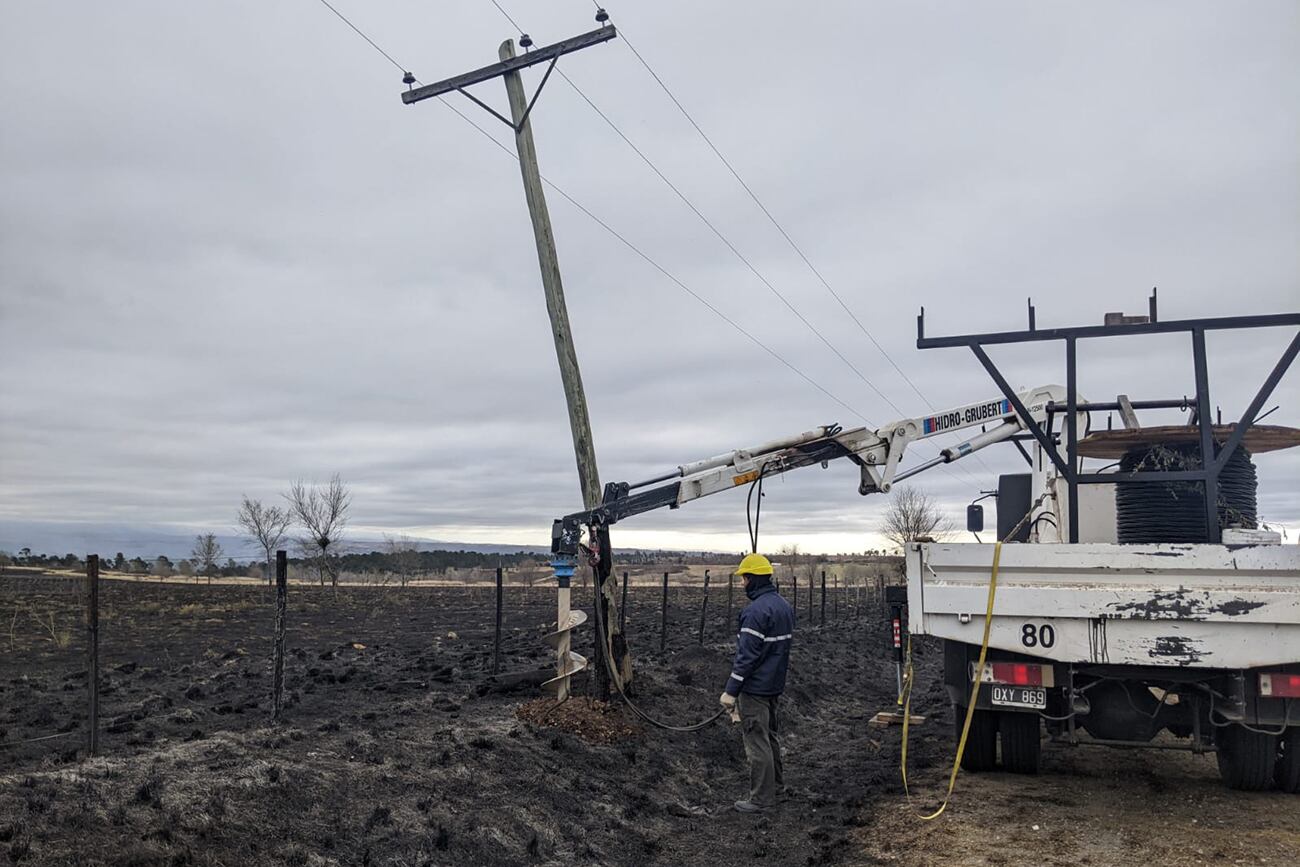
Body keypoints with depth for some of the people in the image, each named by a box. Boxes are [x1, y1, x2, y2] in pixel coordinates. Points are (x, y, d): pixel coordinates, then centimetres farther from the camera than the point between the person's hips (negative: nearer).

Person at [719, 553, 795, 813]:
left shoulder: (756, 611, -22)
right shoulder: (784, 605, 8)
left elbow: (747, 655, -23)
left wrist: (731, 690, -19)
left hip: (755, 687, -9)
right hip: (776, 684, 9)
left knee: (757, 742, -1)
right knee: (769, 734, 23)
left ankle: (761, 798, 6)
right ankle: (775, 782, 37)